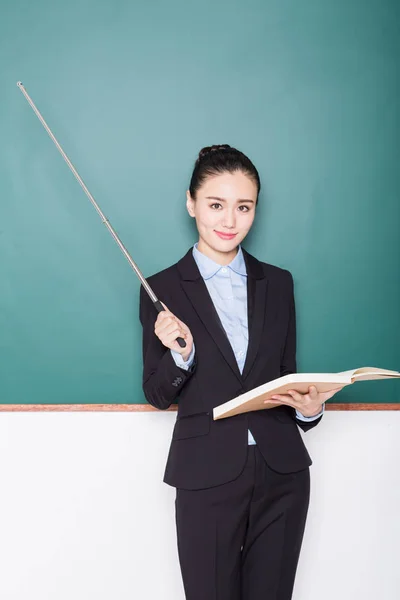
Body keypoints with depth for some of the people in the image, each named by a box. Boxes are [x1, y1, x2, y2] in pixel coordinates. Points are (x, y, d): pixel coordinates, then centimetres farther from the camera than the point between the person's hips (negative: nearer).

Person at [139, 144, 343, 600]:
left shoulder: (277, 283, 8)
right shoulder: (163, 289, -2)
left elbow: (286, 374, 13)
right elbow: (158, 396, 0)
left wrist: (308, 407, -8)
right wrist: (180, 354, -20)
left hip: (282, 474, 3)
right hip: (208, 477, -3)